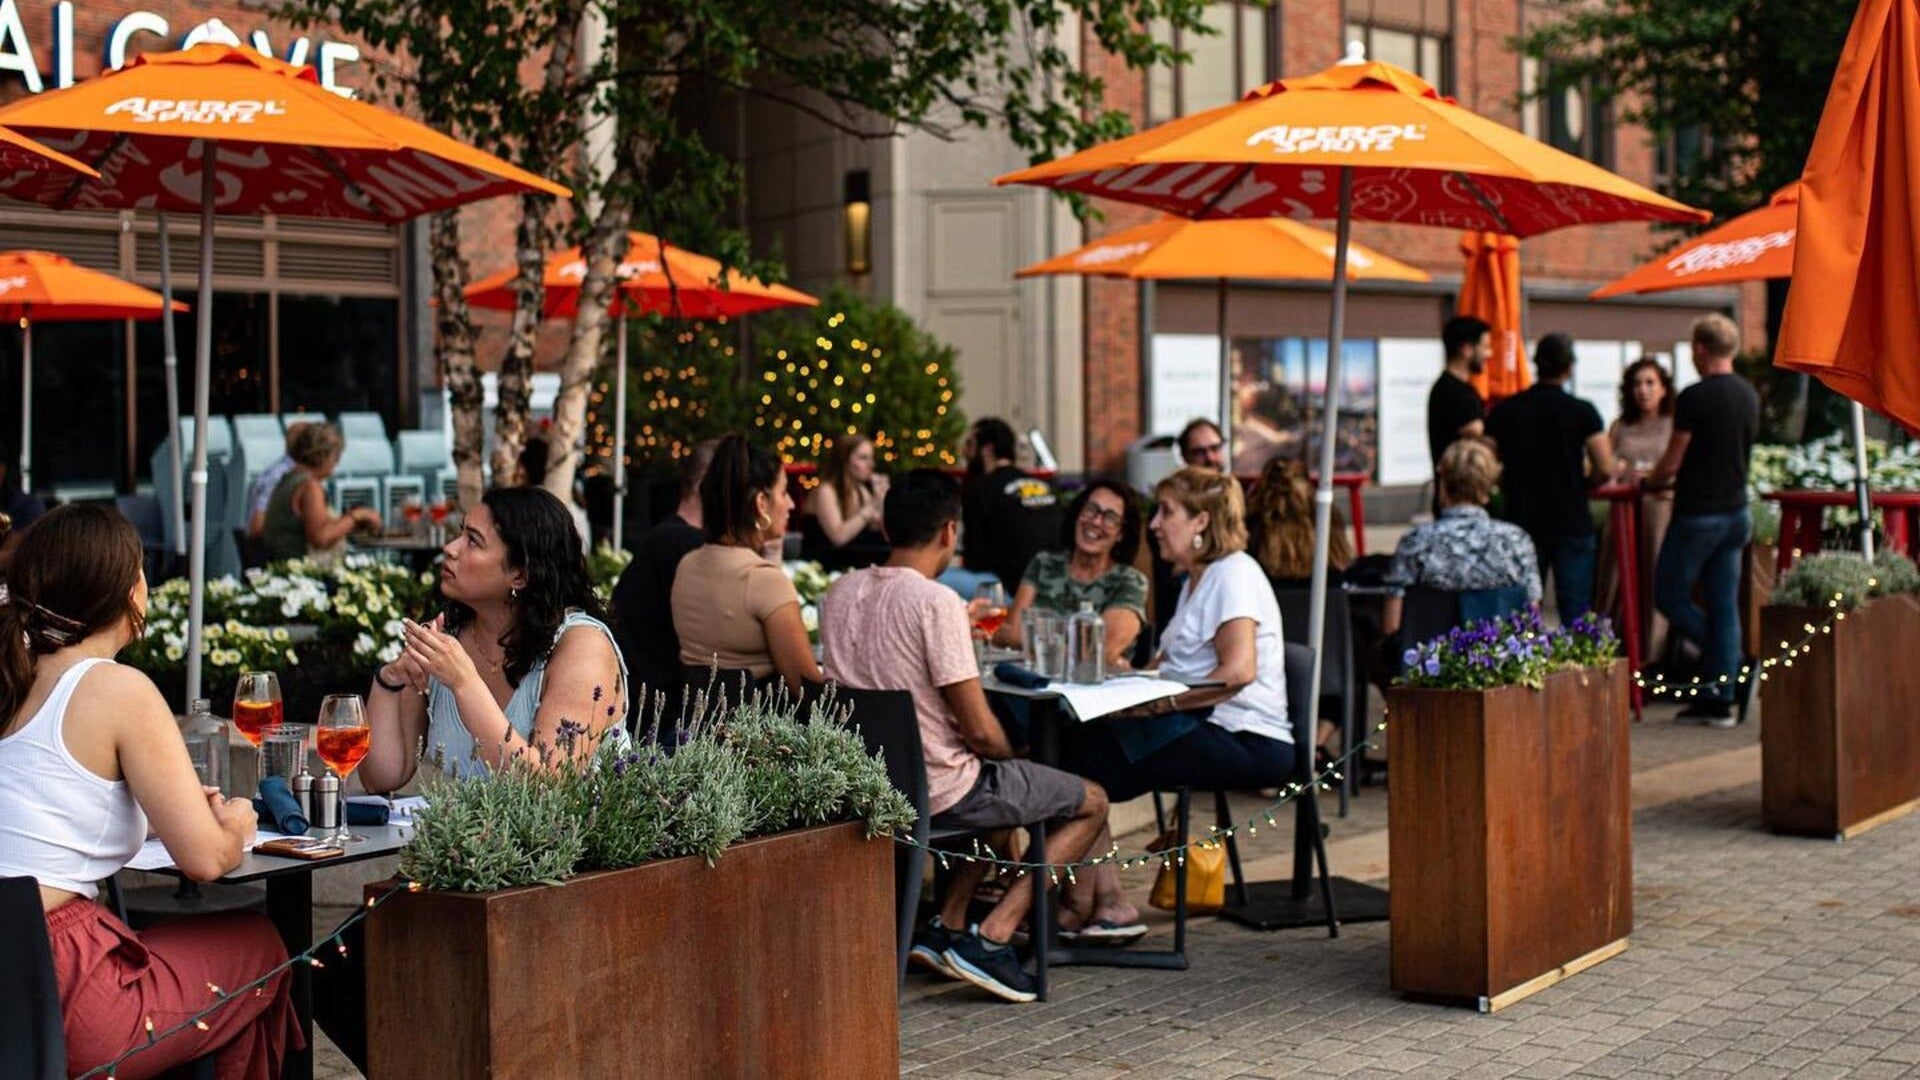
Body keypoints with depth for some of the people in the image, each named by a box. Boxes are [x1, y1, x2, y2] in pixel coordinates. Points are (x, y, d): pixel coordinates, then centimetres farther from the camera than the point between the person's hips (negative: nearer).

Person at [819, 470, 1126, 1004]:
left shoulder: (840, 594, 2)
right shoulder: (936, 601, -21)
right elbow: (980, 729, -20)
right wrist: (1008, 756, 2)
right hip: (940, 792, -8)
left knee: (1000, 794, 35)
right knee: (1091, 803, 11)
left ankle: (946, 927, 23)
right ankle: (991, 938, -1)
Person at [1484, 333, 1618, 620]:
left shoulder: (1503, 412, 0)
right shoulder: (1582, 411, -7)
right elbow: (1606, 471, -8)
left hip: (1522, 523, 2)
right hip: (1571, 525, -2)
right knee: (1575, 614, 1)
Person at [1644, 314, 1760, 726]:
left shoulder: (1694, 397, -15)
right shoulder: (1749, 396, 9)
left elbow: (1672, 463, -14)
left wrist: (1650, 482, 9)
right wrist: (1671, 479, 24)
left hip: (1698, 514, -7)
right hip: (1736, 511, 7)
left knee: (1669, 596, 7)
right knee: (1724, 606, 8)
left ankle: (1727, 665, -2)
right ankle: (1721, 698, 9)